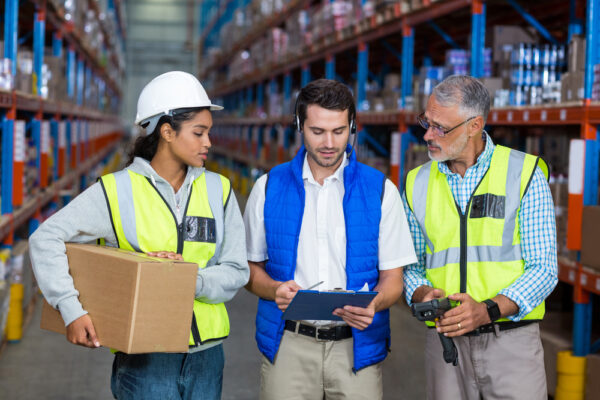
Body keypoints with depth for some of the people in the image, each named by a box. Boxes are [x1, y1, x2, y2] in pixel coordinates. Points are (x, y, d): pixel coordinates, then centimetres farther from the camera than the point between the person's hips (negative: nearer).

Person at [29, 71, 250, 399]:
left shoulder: (218, 190, 6)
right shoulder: (116, 190, -5)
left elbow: (236, 271, 3)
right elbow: (45, 239, -6)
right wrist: (72, 310, -16)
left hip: (205, 355, 4)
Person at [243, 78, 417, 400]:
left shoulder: (380, 190, 2)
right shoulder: (269, 188, 5)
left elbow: (392, 279, 4)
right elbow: (251, 267, 11)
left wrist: (372, 304, -17)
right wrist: (275, 289, -11)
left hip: (356, 345, 0)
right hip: (288, 346, 1)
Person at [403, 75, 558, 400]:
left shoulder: (524, 174, -2)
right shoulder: (418, 183, 8)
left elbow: (543, 269, -5)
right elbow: (410, 266, 12)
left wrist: (488, 310, -18)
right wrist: (422, 295, -11)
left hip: (511, 340, -2)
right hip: (444, 342, 3)